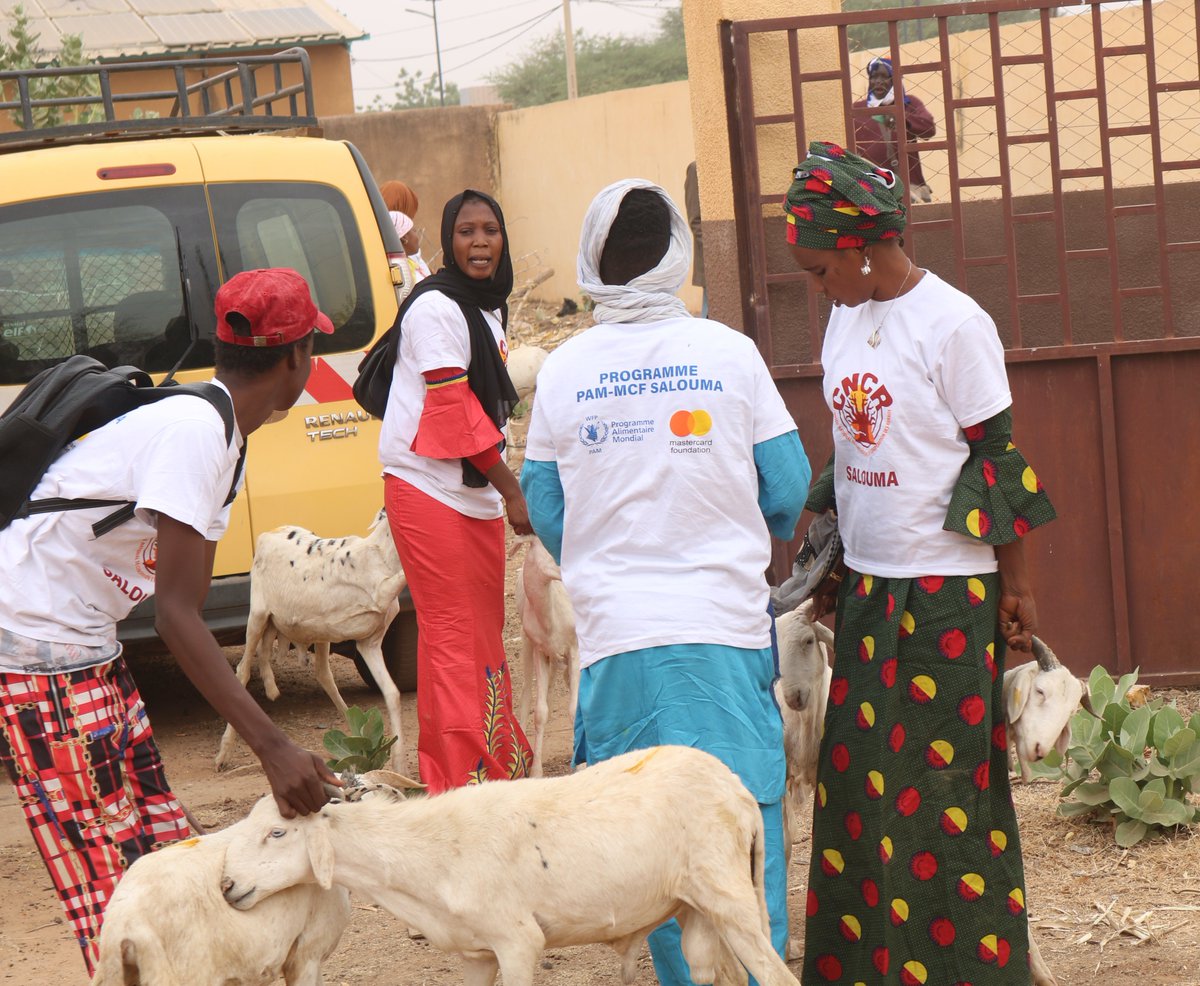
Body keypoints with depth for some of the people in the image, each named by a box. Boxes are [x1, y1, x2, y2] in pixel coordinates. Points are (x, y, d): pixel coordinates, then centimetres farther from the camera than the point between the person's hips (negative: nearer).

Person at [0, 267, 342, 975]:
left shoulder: (220, 437, 10)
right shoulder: (193, 431, -21)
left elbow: (185, 612, 11)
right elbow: (177, 616, -26)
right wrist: (272, 746, -31)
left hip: (88, 648, 10)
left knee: (163, 850, 12)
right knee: (116, 887, -9)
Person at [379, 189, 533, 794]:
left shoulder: (486, 310, 16)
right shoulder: (436, 308, -13)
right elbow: (454, 412, -17)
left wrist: (502, 486, 17)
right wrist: (512, 489, -16)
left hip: (474, 493, 9)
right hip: (429, 488, -9)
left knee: (485, 632, 13)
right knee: (453, 634, -9)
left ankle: (501, 766, 21)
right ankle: (464, 781, -8)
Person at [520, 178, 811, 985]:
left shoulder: (563, 372, 1)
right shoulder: (729, 354, -3)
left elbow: (546, 511, 10)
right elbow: (788, 486, 3)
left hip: (617, 637, 1)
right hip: (726, 626, -1)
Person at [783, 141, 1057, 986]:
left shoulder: (953, 324, -13)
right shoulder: (847, 319, 8)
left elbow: (996, 456, -10)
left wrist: (1016, 584, -8)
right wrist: (830, 561, 16)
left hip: (946, 593, -7)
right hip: (867, 584, 7)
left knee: (948, 780, 0)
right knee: (860, 777, 9)